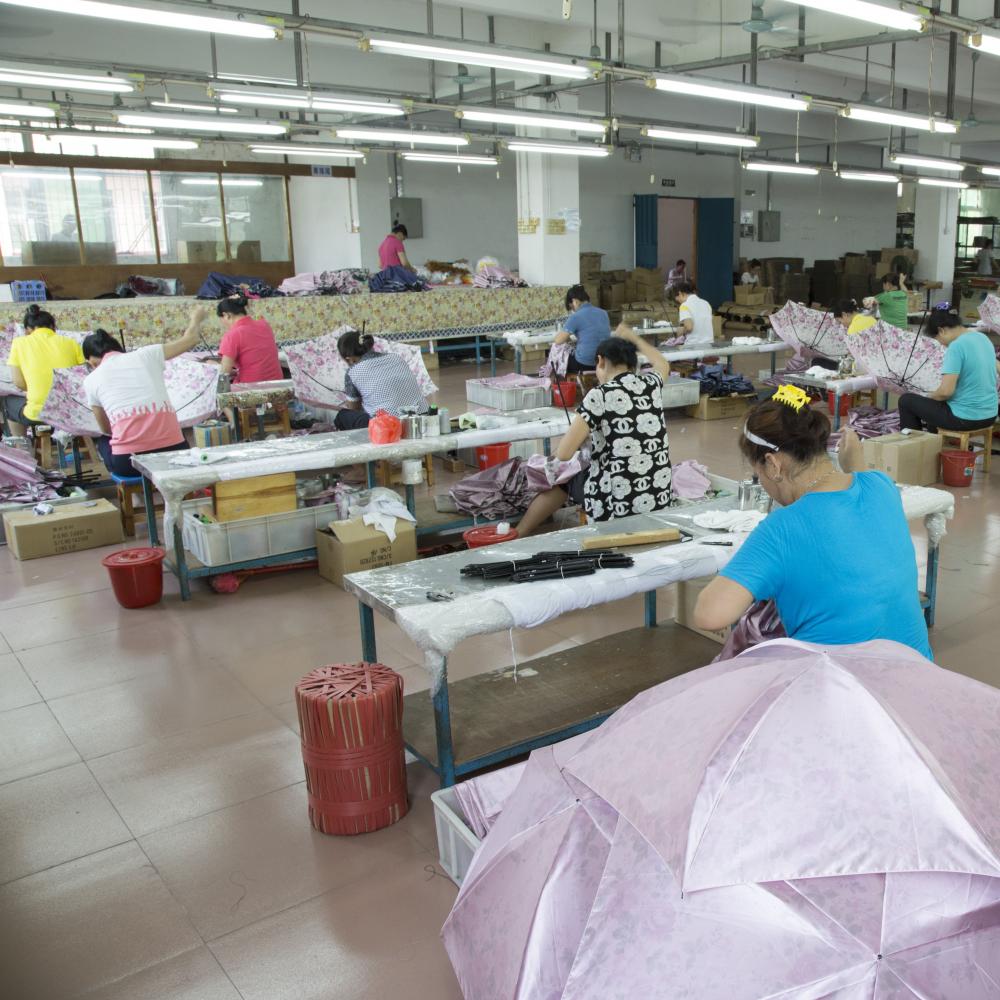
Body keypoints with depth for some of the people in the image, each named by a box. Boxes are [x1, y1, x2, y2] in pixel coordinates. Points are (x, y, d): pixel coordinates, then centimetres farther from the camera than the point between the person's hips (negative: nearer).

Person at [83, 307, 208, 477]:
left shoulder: (91, 380, 12)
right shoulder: (146, 354, 12)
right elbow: (190, 339, 24)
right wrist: (196, 318, 45)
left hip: (128, 461, -1)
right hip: (171, 451, 1)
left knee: (103, 442, 34)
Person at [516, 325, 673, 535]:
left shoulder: (600, 395, -12)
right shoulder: (651, 384, 4)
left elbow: (563, 454, -15)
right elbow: (663, 365, 32)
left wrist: (586, 432, 5)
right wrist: (633, 338, 42)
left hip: (616, 504, -5)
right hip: (659, 500, 5)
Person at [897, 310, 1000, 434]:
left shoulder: (956, 346, -22)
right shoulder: (982, 338, 5)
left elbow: (945, 391, -27)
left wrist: (929, 397, -4)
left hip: (965, 418, -8)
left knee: (906, 400, 8)